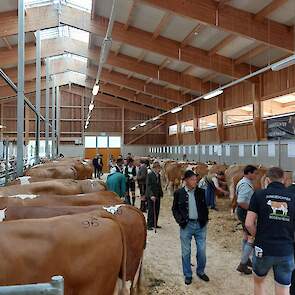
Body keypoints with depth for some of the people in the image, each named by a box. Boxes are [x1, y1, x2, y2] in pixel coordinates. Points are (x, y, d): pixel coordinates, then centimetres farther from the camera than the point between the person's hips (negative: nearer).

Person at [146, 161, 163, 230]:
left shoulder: (158, 175, 11)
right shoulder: (150, 175, -11)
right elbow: (148, 186, -16)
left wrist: (161, 193, 9)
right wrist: (151, 195, -24)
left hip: (157, 196, 7)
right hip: (151, 196, -7)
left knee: (157, 211, 10)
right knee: (151, 211, -2)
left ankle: (155, 224, 21)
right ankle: (149, 225, 6)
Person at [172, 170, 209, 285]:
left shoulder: (201, 192, -1)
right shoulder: (179, 193, -5)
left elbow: (205, 206, 9)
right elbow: (175, 208, 3)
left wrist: (205, 219, 0)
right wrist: (179, 219, -10)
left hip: (200, 225, 1)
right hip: (186, 225, -1)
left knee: (202, 251, 8)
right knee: (186, 252, 9)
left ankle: (200, 271, 32)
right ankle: (187, 275, 27)